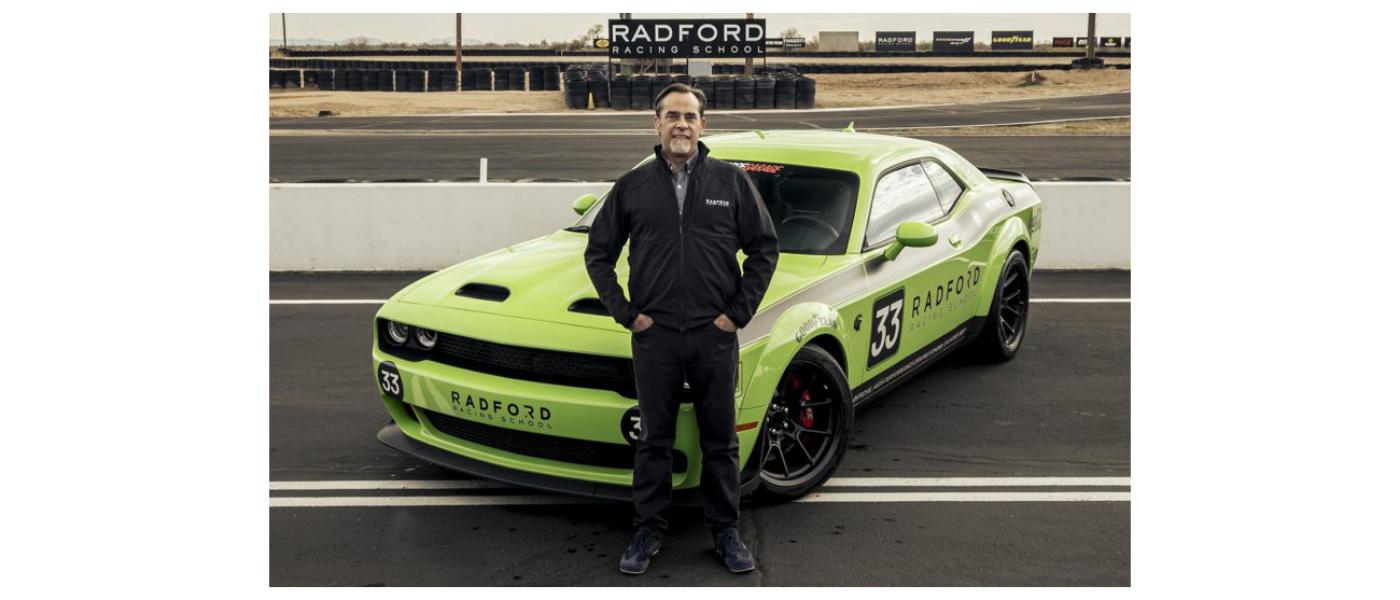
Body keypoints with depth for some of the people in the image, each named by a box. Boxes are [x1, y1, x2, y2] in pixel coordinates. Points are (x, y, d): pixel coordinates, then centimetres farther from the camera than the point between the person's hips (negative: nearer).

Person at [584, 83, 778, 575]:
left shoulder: (731, 181, 3)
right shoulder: (633, 187, 5)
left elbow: (764, 249, 6)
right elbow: (598, 253, 10)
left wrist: (740, 311, -1)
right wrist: (625, 312, 1)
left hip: (716, 335, 0)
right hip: (655, 336, 0)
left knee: (720, 440, 8)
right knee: (654, 440, 8)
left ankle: (726, 531, 22)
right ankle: (648, 531, 21)